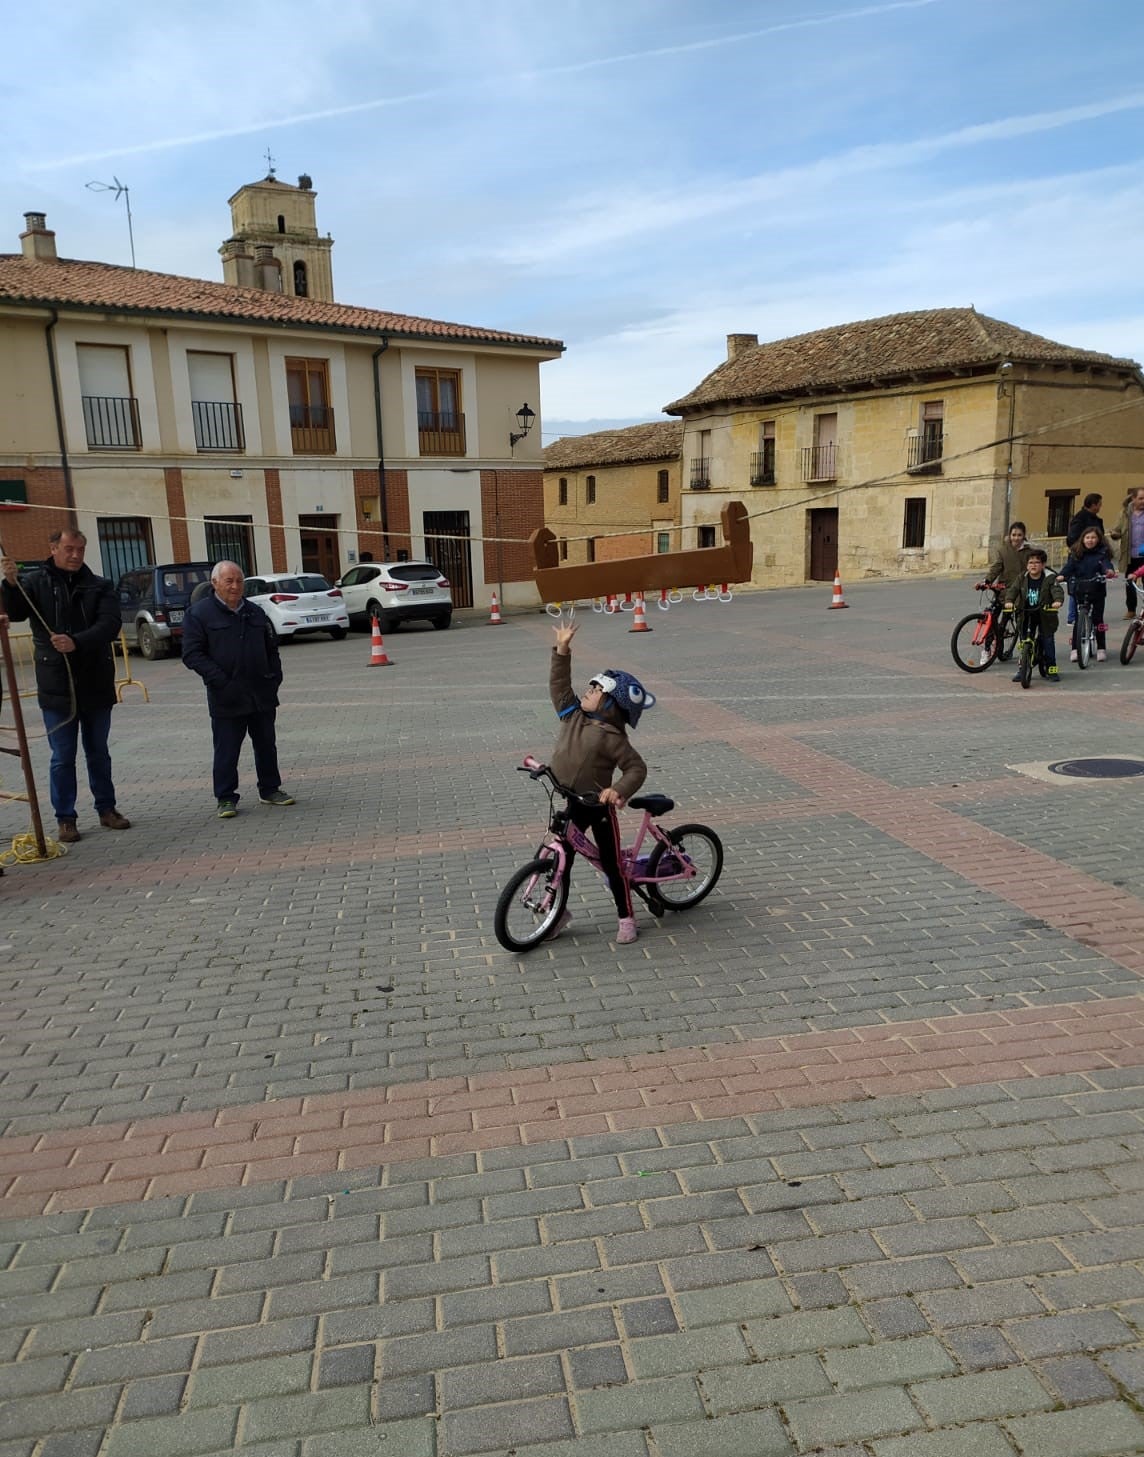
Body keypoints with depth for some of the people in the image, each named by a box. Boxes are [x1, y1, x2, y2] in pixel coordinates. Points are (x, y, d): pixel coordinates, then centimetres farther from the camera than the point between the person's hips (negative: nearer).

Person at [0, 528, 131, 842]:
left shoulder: (99, 586, 3)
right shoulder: (34, 582, 0)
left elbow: (111, 624, -11)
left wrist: (76, 641, -26)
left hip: (96, 686, 2)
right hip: (57, 687, -2)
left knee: (98, 753, 15)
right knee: (63, 757, 5)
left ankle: (106, 809, 27)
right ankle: (65, 818, 15)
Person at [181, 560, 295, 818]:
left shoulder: (256, 613, 12)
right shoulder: (199, 614, -4)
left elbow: (272, 648, 20)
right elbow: (192, 654, -9)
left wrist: (274, 676, 6)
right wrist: (219, 680, -18)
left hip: (262, 695, 5)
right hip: (227, 699, -5)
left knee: (266, 746, 13)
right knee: (227, 751, 1)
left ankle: (270, 790, 26)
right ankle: (225, 798, 11)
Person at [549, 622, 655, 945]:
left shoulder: (612, 737, -19)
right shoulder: (572, 714, -1)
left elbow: (636, 768, -17)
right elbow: (558, 684, 5)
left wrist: (619, 790, -33)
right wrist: (562, 650, -3)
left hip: (598, 806, -6)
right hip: (570, 804, 6)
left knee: (611, 864, 6)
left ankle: (626, 919, 21)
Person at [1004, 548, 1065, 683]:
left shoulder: (1050, 578, -7)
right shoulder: (1022, 578, 1)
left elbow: (1057, 590, -21)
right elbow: (1013, 589, -9)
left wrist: (1058, 600, -42)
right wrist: (1009, 600, -29)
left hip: (1045, 615, -3)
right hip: (1025, 614, 3)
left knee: (1047, 640, -5)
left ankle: (1052, 669, 5)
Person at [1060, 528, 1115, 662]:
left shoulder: (1102, 552, 2)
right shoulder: (1076, 553, 4)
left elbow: (1106, 564, -14)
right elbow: (1069, 566, -7)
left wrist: (1109, 570, -36)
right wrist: (1062, 576, -27)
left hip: (1097, 591, 0)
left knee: (1098, 619, 3)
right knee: (1077, 620, 0)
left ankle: (1100, 649, 13)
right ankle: (1075, 649, 6)